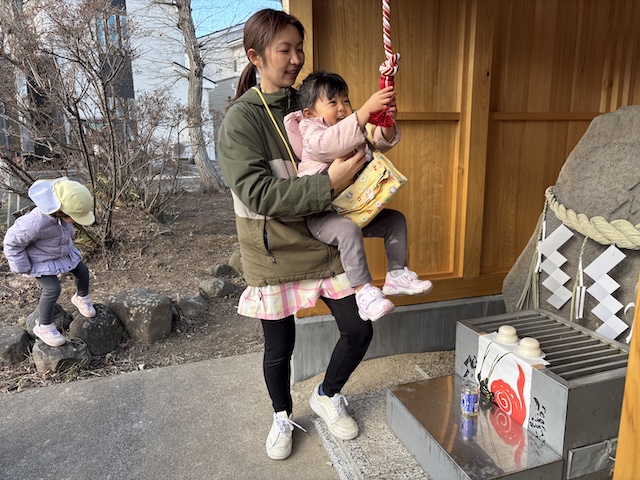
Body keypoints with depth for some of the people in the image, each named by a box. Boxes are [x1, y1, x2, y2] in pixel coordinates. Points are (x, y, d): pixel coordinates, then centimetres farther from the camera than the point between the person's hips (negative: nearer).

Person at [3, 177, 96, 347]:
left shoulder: (61, 211, -22)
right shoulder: (35, 223, -42)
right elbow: (12, 242, -26)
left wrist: (69, 235, 18)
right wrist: (23, 267, -17)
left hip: (63, 250, 7)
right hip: (41, 260, -7)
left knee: (82, 270, 12)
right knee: (53, 289, -13)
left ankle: (81, 298, 43)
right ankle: (44, 326, 10)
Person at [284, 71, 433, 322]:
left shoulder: (356, 128, 14)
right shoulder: (312, 134, -12)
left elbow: (382, 141, 2)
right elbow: (332, 141, -36)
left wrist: (387, 122, -22)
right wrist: (367, 108, -43)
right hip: (320, 215, -8)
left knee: (395, 219, 3)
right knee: (348, 228, -35)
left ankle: (396, 274, 10)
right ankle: (364, 291, -29)